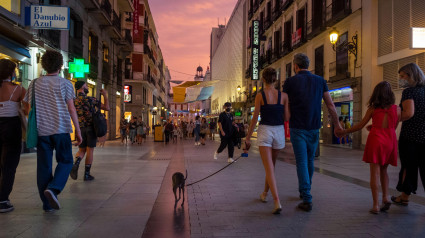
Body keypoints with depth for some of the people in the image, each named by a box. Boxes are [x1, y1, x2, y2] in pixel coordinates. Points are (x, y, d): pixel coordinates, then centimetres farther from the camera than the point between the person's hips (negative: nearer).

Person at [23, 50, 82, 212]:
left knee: (44, 166, 8)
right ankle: (53, 188, -16)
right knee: (65, 161, 9)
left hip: (41, 130, 3)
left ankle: (47, 203, 12)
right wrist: (78, 131, 1)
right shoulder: (65, 83, 1)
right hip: (61, 129, -3)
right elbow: (71, 109, -2)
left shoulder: (35, 83, 10)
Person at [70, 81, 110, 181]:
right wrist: (105, 95, 3)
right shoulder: (91, 99, -9)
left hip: (81, 128, 4)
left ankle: (75, 165, -15)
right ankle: (87, 174, 6)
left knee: (82, 149, 13)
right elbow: (107, 108, -7)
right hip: (91, 127, -4)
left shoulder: (74, 101, 4)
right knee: (90, 150, 2)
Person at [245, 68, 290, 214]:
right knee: (271, 165, 21)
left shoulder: (260, 96, -6)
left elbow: (255, 118, -6)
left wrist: (248, 137, 1)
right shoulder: (283, 96, 1)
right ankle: (264, 193, 38)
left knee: (269, 168, -5)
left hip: (264, 131, -3)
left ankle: (277, 202, -17)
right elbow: (287, 118, 1)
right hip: (279, 131, 4)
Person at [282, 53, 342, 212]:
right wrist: (336, 124, 16)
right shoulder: (320, 81, 5)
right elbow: (330, 105, 7)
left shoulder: (290, 82, -4)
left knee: (302, 162, -2)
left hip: (297, 128, -4)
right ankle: (304, 191, 35)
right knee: (310, 160, 19)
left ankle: (307, 200, -5)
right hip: (314, 128, 4)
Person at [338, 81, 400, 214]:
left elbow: (360, 126, 3)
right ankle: (385, 198, 9)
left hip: (376, 140, -2)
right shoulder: (397, 109, 5)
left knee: (375, 172, -3)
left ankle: (376, 205, -4)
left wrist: (345, 132, 17)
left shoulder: (373, 108, 1)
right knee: (383, 170, 20)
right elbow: (393, 127, 13)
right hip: (390, 141, 3)